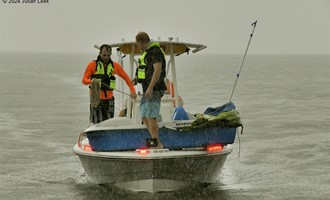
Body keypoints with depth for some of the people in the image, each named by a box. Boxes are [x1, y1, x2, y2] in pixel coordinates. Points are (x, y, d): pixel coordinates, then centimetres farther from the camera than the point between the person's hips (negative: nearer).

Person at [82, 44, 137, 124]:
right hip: (96, 99, -3)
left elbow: (126, 77, 15)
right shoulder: (93, 65, 2)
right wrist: (91, 81, -23)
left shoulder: (115, 66, 10)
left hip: (109, 99, 3)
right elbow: (84, 80, -1)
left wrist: (132, 90, 4)